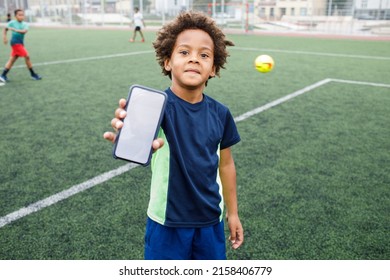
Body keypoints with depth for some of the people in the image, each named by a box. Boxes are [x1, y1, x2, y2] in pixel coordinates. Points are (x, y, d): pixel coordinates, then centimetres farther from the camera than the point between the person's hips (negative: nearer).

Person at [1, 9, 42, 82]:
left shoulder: (25, 24, 3)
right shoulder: (12, 23, -4)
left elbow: (24, 31, -18)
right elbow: (5, 29, 11)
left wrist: (15, 29, -26)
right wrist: (4, 37, 3)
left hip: (21, 43, 5)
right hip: (15, 42, -5)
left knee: (12, 59, 9)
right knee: (27, 56, -12)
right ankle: (33, 74, -3)